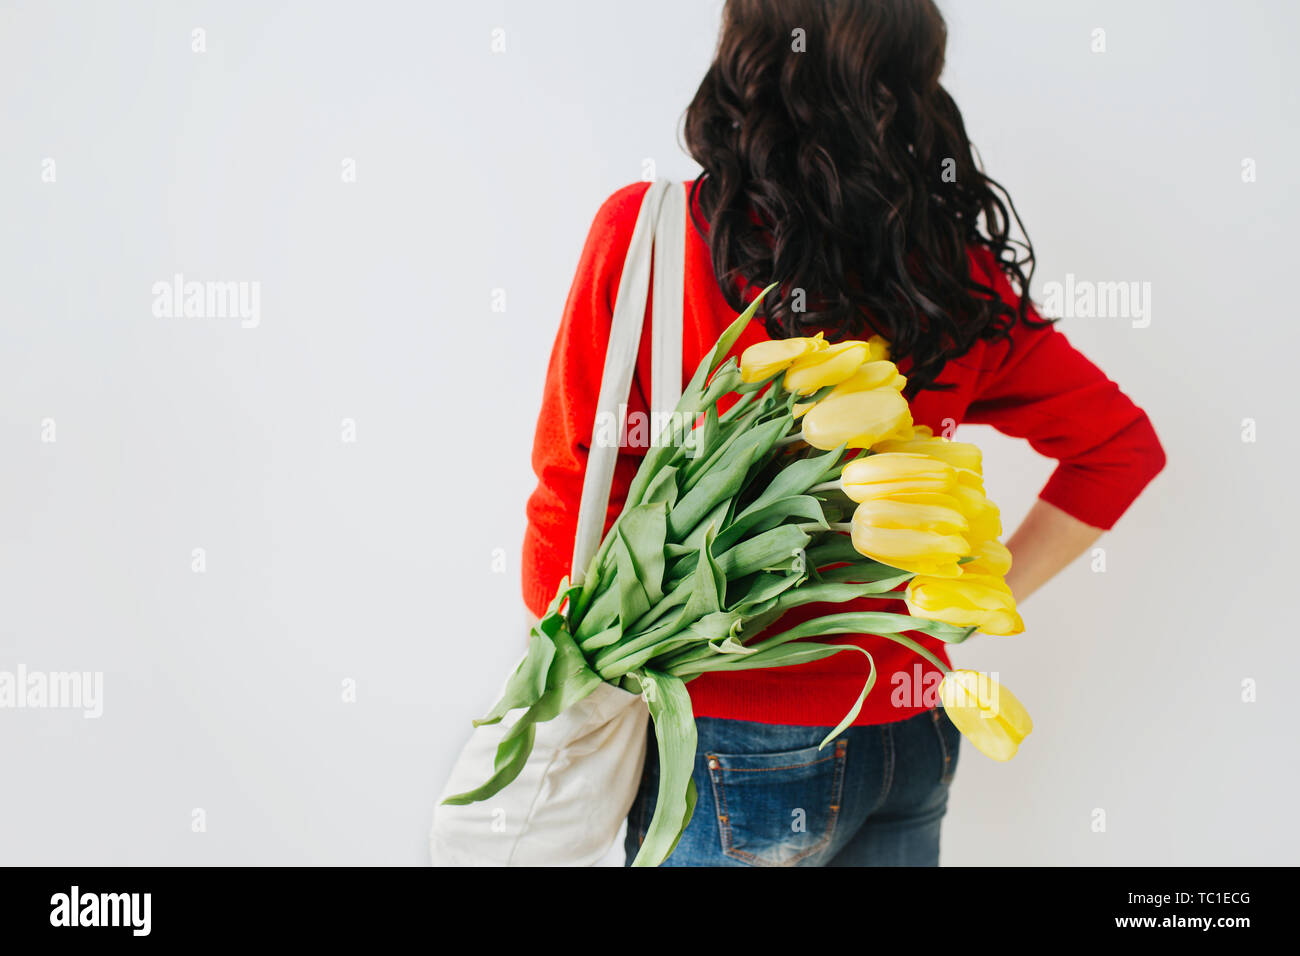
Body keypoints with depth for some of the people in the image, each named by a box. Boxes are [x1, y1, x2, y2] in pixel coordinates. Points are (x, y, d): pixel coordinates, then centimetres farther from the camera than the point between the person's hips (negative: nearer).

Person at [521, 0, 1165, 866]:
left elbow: (576, 482, -12)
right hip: (912, 739, 4)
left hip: (740, 754, -4)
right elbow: (1123, 445, 7)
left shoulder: (646, 235, -14)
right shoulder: (959, 277, -3)